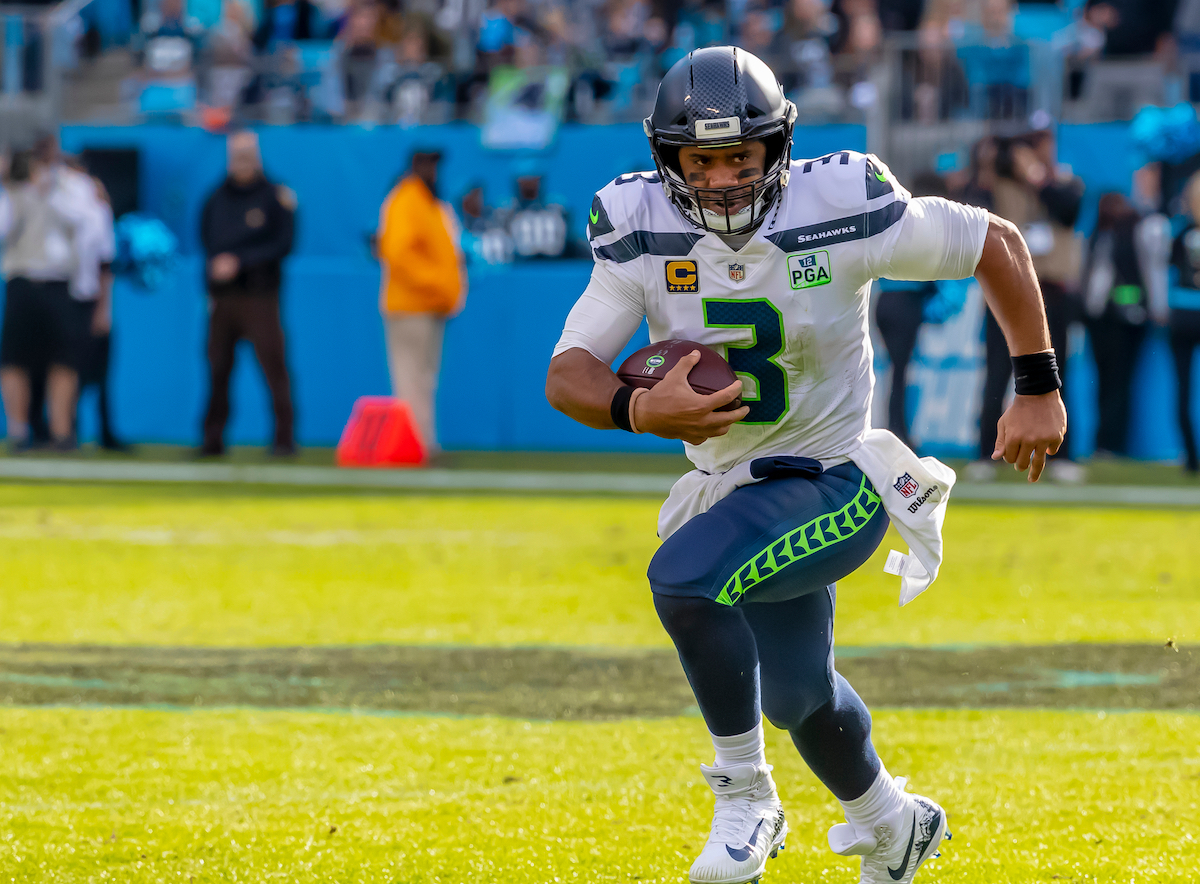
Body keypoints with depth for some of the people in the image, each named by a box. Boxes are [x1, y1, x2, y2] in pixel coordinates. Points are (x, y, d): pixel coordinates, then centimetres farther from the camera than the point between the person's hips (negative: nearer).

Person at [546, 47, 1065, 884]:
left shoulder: (841, 212, -22)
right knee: (794, 692, 24)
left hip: (832, 481, -6)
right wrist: (638, 409, -39)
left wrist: (1038, 389, -7)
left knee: (683, 577, -31)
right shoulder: (643, 235, -14)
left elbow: (997, 243, -9)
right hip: (733, 487, 6)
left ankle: (746, 793, -12)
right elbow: (567, 375, -18)